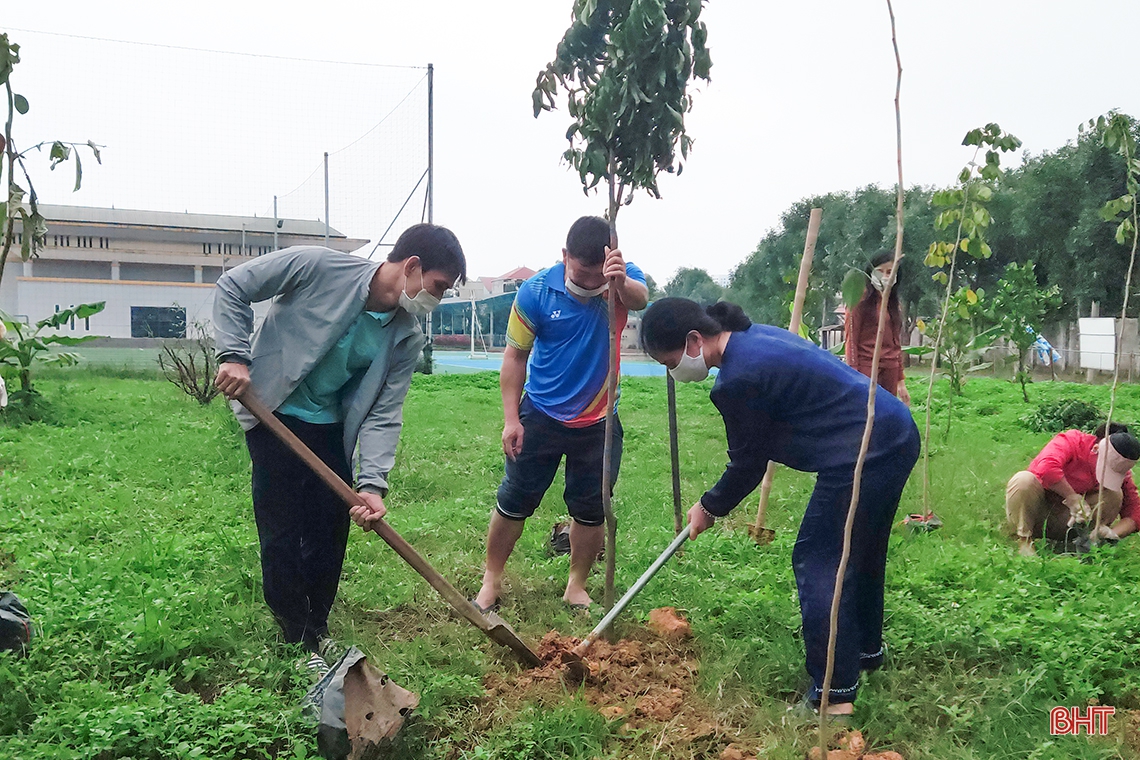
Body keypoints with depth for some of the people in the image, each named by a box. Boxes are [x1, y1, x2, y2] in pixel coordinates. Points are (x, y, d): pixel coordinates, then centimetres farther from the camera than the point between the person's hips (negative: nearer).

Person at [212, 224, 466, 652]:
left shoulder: (407, 340, -8)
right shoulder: (318, 267, -22)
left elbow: (384, 414, -10)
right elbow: (232, 286, -13)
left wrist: (373, 483, -23)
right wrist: (234, 355, -23)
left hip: (330, 428, 5)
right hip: (273, 413, -5)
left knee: (332, 531, 8)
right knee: (282, 535, -4)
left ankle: (318, 631, 27)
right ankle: (298, 645, 10)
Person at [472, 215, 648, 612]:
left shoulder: (623, 279, -12)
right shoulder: (536, 291, -14)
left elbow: (639, 299, -37)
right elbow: (515, 356, -5)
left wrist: (621, 283, -60)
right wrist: (511, 419, -9)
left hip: (599, 422, 1)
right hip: (540, 416, -1)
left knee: (591, 510, 11)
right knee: (513, 502, 7)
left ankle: (576, 585, 29)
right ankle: (491, 580, 23)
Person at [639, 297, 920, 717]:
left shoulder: (738, 380, -21)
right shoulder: (754, 336, 10)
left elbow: (747, 463, -8)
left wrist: (709, 507, 9)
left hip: (862, 458, -10)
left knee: (818, 563, -1)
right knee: (862, 552, 25)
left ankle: (835, 694, 3)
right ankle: (866, 650, 44)